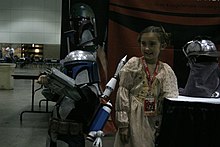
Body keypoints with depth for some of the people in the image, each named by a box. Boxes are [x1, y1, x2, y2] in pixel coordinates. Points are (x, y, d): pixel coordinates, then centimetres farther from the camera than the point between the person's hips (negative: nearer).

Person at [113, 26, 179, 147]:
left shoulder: (166, 71, 3)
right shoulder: (133, 65, -3)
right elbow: (122, 93, -6)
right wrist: (123, 123, -10)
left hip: (154, 121, 3)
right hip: (134, 118, -2)